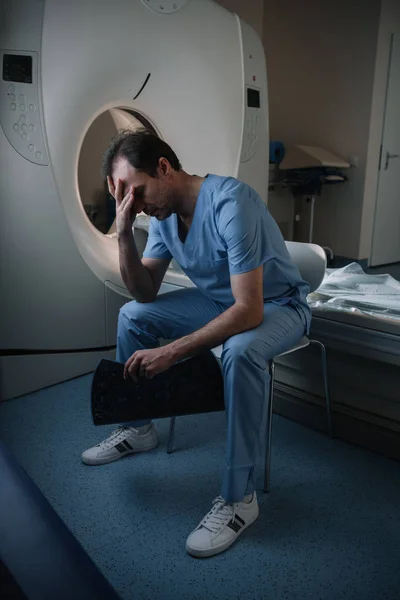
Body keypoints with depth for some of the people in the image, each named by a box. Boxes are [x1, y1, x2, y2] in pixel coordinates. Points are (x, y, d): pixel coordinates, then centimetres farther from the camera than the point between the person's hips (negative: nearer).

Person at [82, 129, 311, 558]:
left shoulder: (231, 203, -30)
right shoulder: (163, 213, -6)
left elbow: (249, 311, -35)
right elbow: (145, 292, -2)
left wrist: (171, 352, -34)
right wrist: (124, 235, -17)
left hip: (277, 306, -7)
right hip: (218, 300, 8)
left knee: (240, 352, -39)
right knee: (132, 316, 3)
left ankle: (238, 498, -21)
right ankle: (137, 428, 17)